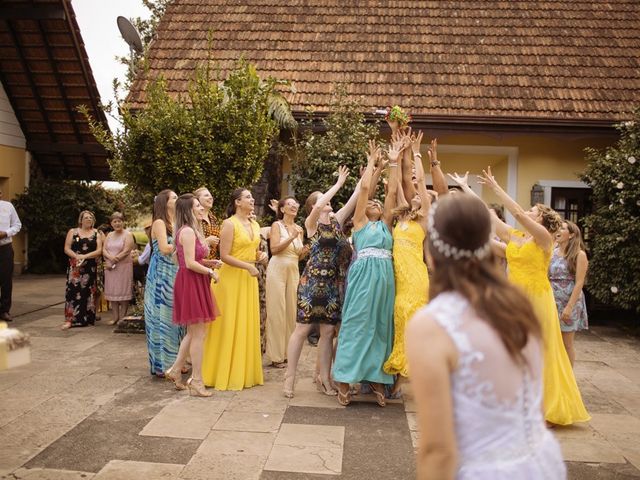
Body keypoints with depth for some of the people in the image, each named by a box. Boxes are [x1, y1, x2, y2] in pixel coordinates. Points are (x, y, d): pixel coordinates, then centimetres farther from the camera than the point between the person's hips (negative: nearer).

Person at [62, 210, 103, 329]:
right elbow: (67, 248, 1)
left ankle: (88, 319, 10)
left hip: (91, 267, 1)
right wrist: (77, 257, -16)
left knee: (88, 292, 3)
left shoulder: (96, 234, 8)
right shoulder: (73, 232, 8)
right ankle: (69, 319, -8)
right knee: (73, 291, -7)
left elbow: (99, 251, -3)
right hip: (75, 266, -1)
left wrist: (85, 256, -16)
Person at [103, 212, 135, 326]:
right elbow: (104, 250, 7)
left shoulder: (127, 235, -2)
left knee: (123, 292, -3)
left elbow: (126, 251, -12)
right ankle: (115, 317, 12)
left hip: (123, 266, -5)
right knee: (112, 292, 6)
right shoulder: (109, 235, 15)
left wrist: (113, 262, -14)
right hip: (110, 267, 5)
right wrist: (110, 257, -15)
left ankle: (122, 318, 3)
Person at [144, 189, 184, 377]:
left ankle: (174, 360, 18)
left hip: (174, 275, 8)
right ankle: (162, 364, 6)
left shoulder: (175, 224, 15)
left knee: (175, 317, 9)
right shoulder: (159, 223, -7)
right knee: (162, 317, -2)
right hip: (161, 275, -8)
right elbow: (164, 249, -19)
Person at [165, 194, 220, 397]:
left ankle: (175, 370, 26)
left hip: (196, 283, 10)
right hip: (191, 283, -10)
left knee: (193, 332, 16)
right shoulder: (188, 231, -15)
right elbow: (190, 263, -21)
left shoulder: (194, 230, 16)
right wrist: (210, 272, -11)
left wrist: (210, 262, 6)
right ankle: (196, 382, 4)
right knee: (199, 333, -4)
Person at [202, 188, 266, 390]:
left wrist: (261, 255, 1)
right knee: (230, 326, -1)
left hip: (249, 279, 7)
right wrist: (248, 266, -22)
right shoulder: (229, 224, -11)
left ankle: (245, 372, 21)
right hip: (231, 278, -7)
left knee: (248, 325, 10)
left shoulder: (255, 226, 12)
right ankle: (226, 374, 10)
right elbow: (224, 256, -16)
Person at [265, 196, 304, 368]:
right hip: (278, 269, -5)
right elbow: (274, 249, -13)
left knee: (291, 310, 4)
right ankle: (276, 355, 2)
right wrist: (292, 237, -19)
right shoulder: (277, 225, 0)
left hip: (294, 271, 5)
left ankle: (288, 352, 14)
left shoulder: (299, 229, 14)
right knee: (276, 311, -3)